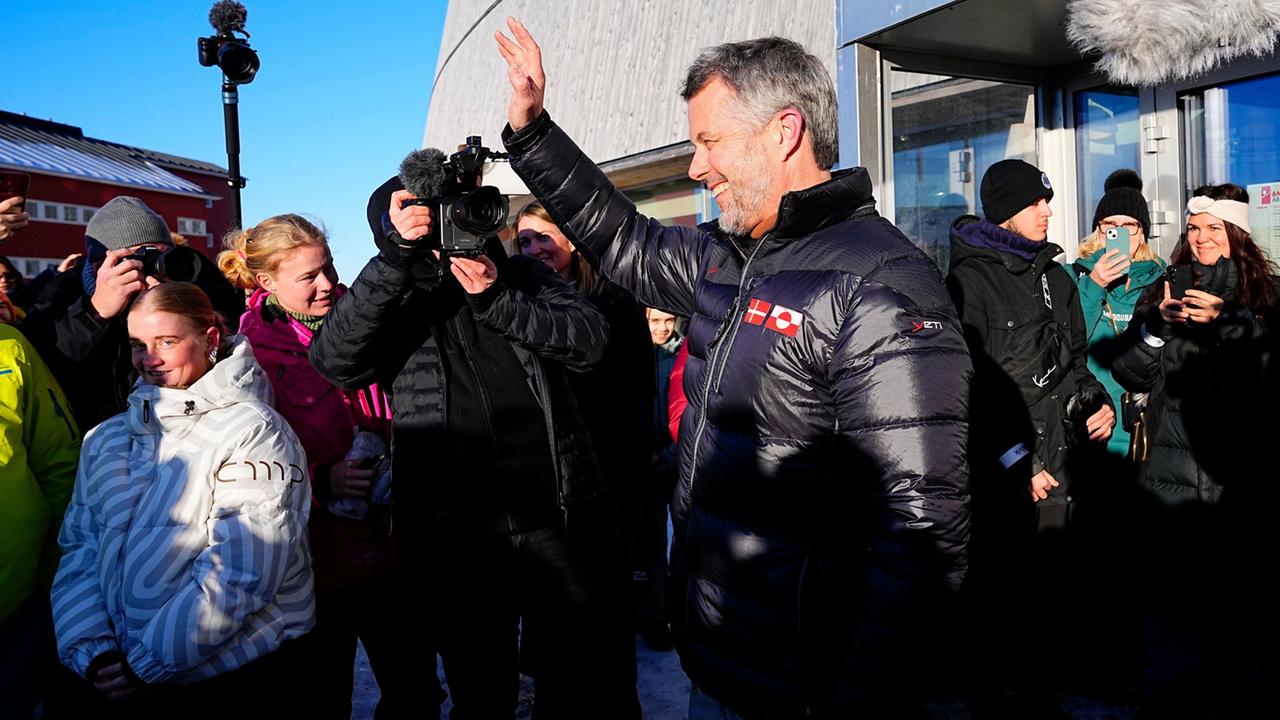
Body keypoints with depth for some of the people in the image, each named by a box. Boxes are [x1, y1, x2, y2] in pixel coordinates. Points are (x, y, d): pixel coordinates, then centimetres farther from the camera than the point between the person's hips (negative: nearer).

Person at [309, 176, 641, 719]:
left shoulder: (522, 274, 11)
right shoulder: (392, 305, 5)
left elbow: (589, 339, -3)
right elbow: (335, 361, -14)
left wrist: (497, 299, -14)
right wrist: (394, 256, -21)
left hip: (564, 524, 1)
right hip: (461, 542, -1)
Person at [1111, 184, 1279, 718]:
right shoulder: (1166, 289, 10)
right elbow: (1132, 376, 4)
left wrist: (1227, 322, -18)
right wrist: (1157, 324, -11)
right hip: (1171, 475, 1)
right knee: (1169, 600, 4)